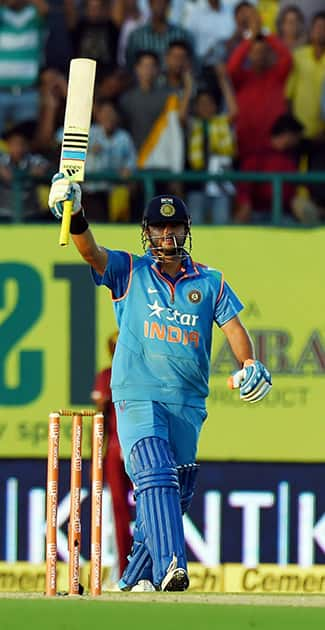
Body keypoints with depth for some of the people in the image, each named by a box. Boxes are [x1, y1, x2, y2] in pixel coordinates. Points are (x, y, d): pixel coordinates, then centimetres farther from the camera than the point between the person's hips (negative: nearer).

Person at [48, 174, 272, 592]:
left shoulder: (210, 283, 16)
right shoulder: (129, 272, 9)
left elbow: (233, 325, 6)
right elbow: (91, 252, -7)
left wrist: (249, 364, -14)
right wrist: (75, 217, -27)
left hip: (188, 403, 3)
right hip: (137, 396, -3)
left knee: (175, 493, 3)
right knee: (155, 474, -24)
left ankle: (136, 580, 17)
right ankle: (170, 566, -38)